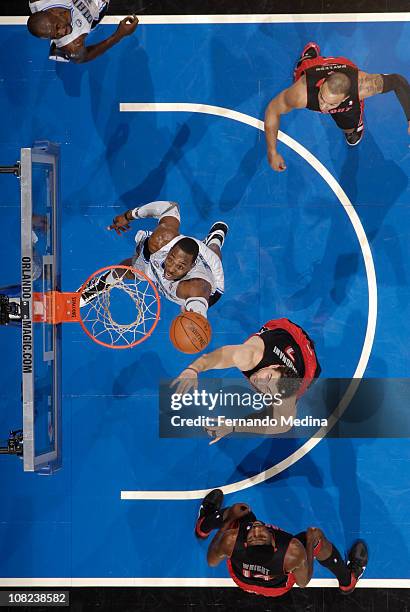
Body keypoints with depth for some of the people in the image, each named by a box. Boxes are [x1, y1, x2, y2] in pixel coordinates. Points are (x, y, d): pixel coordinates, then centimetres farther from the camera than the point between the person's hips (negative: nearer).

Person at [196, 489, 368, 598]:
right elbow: (303, 583, -20)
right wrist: (310, 544, -12)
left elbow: (211, 561, -15)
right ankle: (348, 581, 37)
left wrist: (228, 520, -10)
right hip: (278, 589, -2)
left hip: (240, 578, 2)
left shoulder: (230, 539, -43)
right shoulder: (293, 551, -45)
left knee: (239, 512, 13)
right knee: (318, 539, 8)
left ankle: (203, 527, 49)